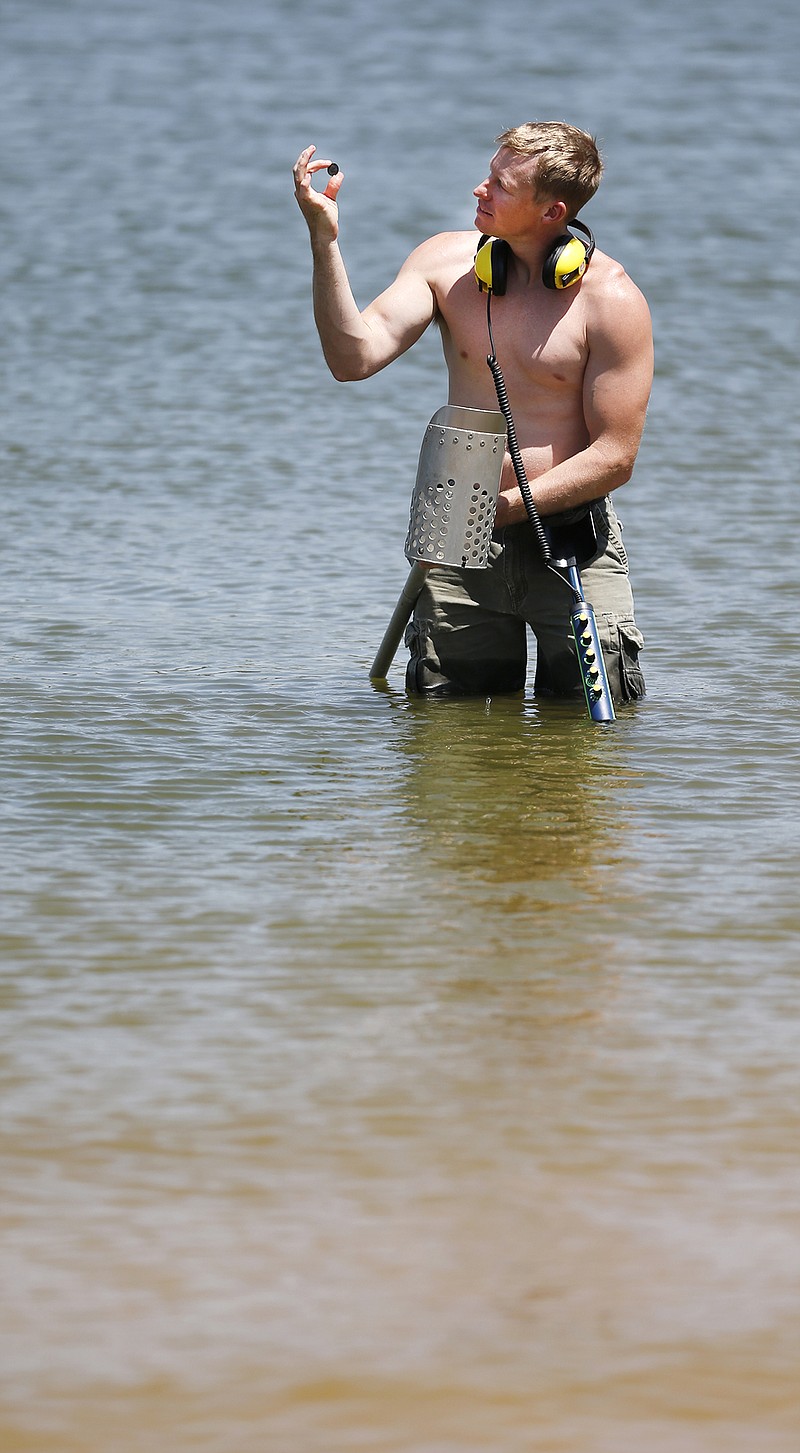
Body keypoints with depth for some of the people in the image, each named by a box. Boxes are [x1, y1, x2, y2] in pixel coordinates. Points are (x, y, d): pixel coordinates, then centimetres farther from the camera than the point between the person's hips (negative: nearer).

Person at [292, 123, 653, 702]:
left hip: (572, 541, -3)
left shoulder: (609, 297, -10)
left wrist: (505, 506, -19)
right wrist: (324, 241, -19)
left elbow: (614, 457, -10)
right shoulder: (447, 262, 1)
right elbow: (355, 358, -10)